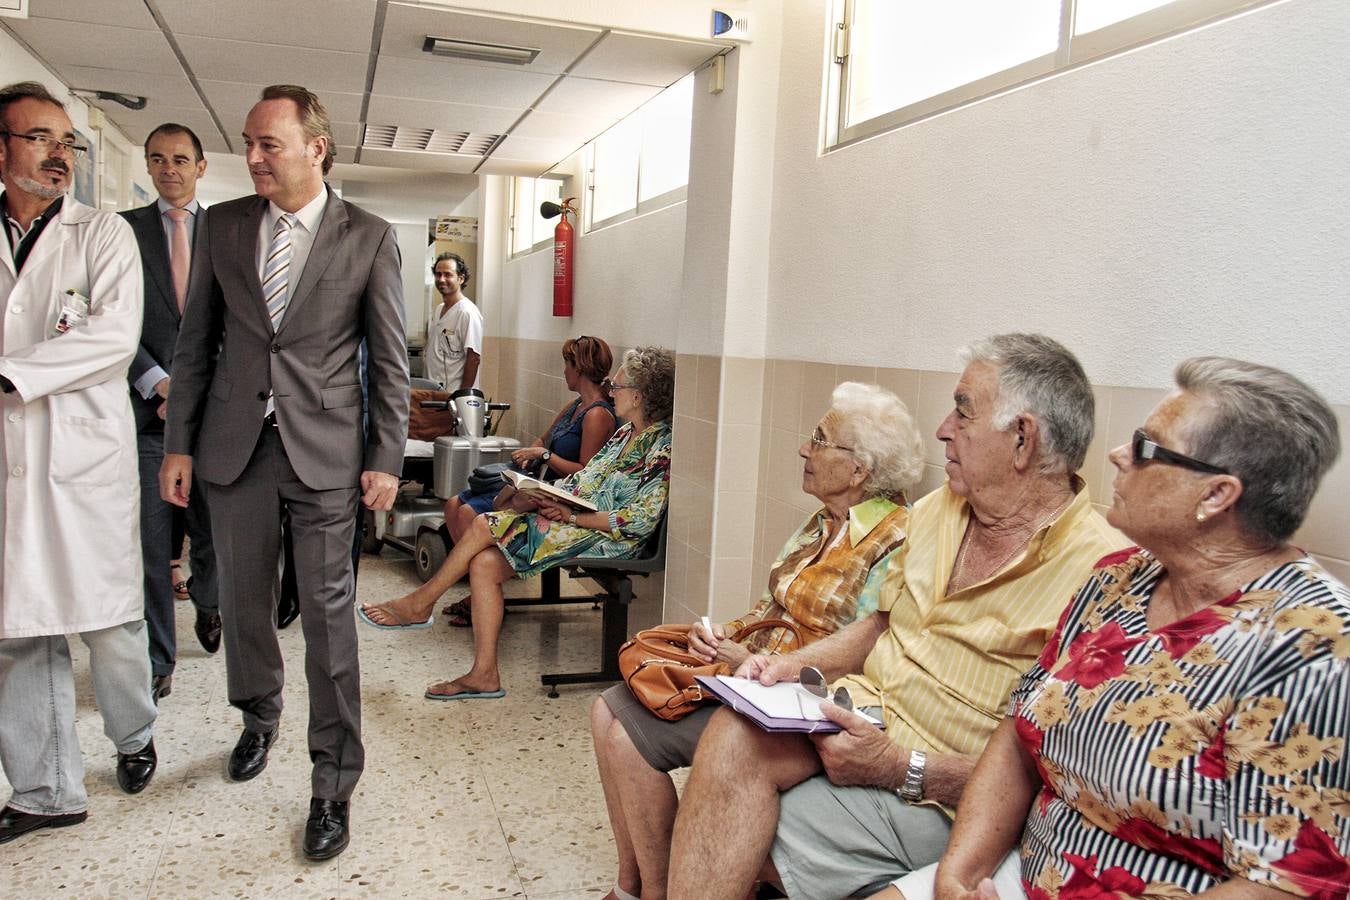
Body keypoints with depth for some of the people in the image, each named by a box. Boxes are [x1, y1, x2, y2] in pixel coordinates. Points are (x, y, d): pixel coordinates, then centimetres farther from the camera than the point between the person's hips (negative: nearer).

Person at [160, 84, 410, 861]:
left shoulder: (369, 238, -3)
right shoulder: (224, 225, 6)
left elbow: (390, 359, -2)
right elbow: (196, 341, 9)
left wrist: (387, 459, -5)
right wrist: (179, 442, 5)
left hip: (325, 448, -3)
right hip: (235, 445, 4)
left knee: (329, 613, 0)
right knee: (244, 600, 15)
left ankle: (333, 783, 11)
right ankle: (260, 718, 42)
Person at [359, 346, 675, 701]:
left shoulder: (663, 447, -14)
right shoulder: (625, 434, 14)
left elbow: (641, 520, -21)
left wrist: (572, 516, -17)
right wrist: (551, 496, -2)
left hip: (604, 537, -9)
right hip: (574, 517, 9)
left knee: (485, 526, -13)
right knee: (484, 562, -9)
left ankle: (420, 603, 6)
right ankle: (484, 675, -3)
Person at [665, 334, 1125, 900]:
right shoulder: (936, 511, 8)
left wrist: (902, 768, -21)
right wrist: (795, 664, 3)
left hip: (940, 796, -6)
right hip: (863, 716, 7)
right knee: (734, 732, -24)